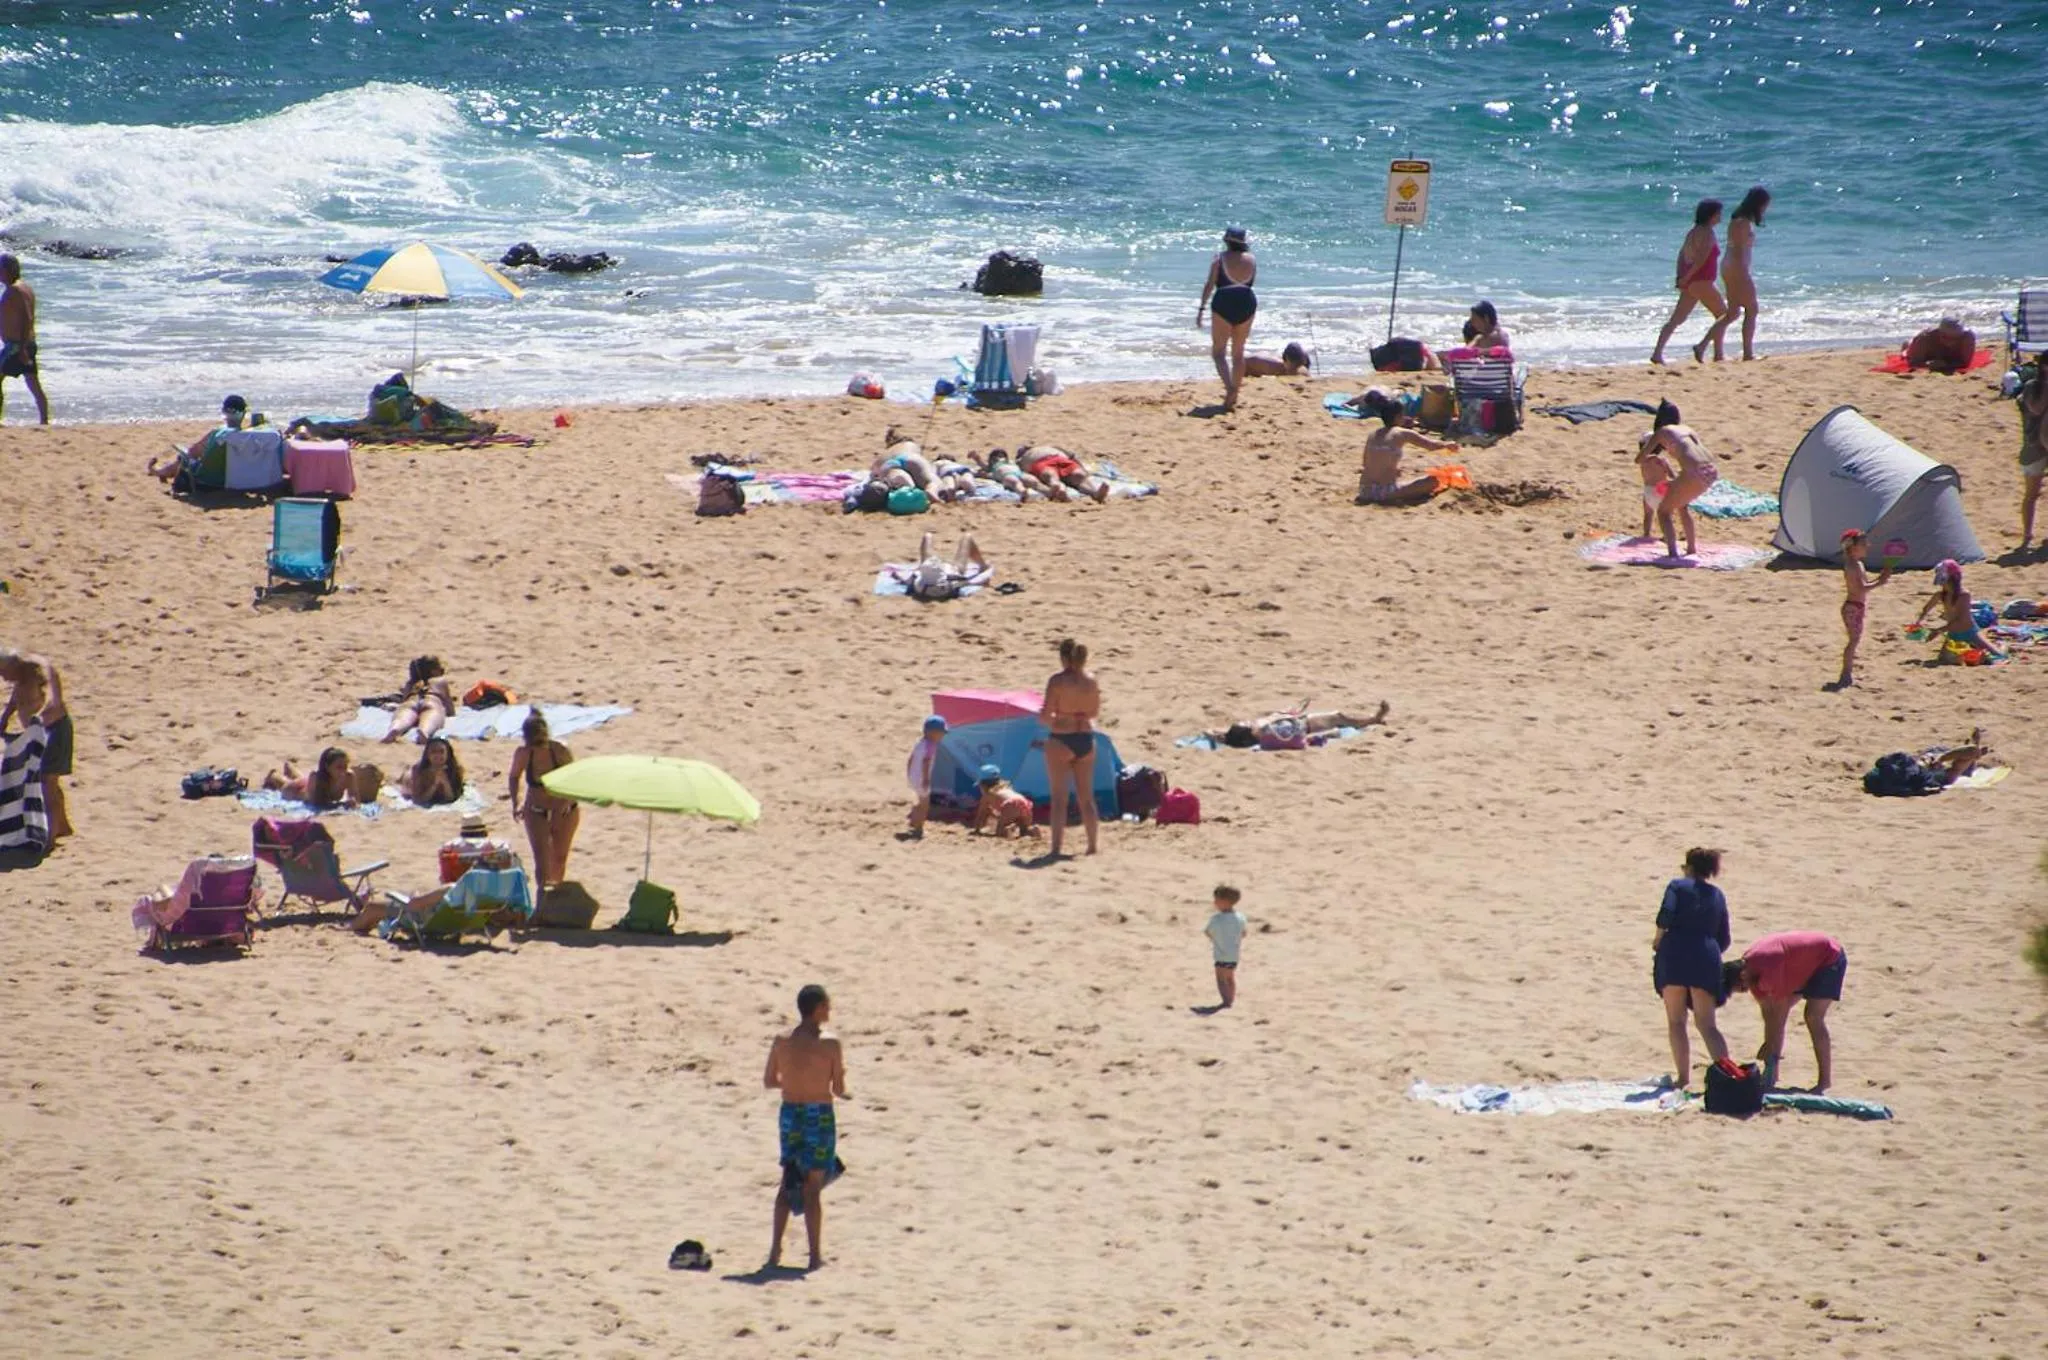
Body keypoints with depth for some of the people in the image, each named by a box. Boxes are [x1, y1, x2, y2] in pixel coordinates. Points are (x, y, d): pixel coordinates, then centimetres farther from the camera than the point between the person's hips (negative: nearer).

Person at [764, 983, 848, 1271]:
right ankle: (816, 1255, 5)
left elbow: (769, 1081, 7)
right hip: (819, 1115, -4)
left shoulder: (782, 1042, -1)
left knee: (788, 1182, 15)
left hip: (790, 1114, 4)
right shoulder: (830, 1044, -12)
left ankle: (775, 1250, 11)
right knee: (813, 1186, 1)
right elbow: (839, 1090, -9)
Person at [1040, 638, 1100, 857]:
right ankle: (1092, 845, 19)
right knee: (1087, 796, 14)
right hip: (1086, 738, 5)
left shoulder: (1057, 681, -15)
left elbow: (1046, 714, -14)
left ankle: (1056, 847, -4)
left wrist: (1042, 717, 8)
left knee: (1059, 797, 0)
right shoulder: (1091, 681, 1)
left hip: (1061, 740, -5)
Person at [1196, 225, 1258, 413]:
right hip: (1247, 301, 4)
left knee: (1219, 351, 0)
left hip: (1224, 302, -4)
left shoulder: (1221, 258, -1)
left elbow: (1209, 284, -7)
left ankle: (1229, 387, -24)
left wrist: (1202, 308, -6)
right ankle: (1233, 396, 20)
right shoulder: (1251, 259, 9)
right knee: (1238, 352, 17)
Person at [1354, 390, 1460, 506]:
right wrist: (1448, 445, 28)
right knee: (1433, 481, 0)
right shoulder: (1403, 434, -3)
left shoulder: (1372, 435, 12)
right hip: (1387, 491, -7)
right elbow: (1432, 446, 6)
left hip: (1365, 491, 7)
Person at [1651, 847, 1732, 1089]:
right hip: (1707, 956, 3)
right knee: (1707, 1024, 3)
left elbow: (1666, 915, -11)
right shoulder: (1717, 896, 18)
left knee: (1676, 1021, 7)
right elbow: (1723, 939, 15)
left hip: (1675, 952, -3)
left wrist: (1657, 940, 3)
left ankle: (1683, 1076, 2)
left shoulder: (1677, 886, 7)